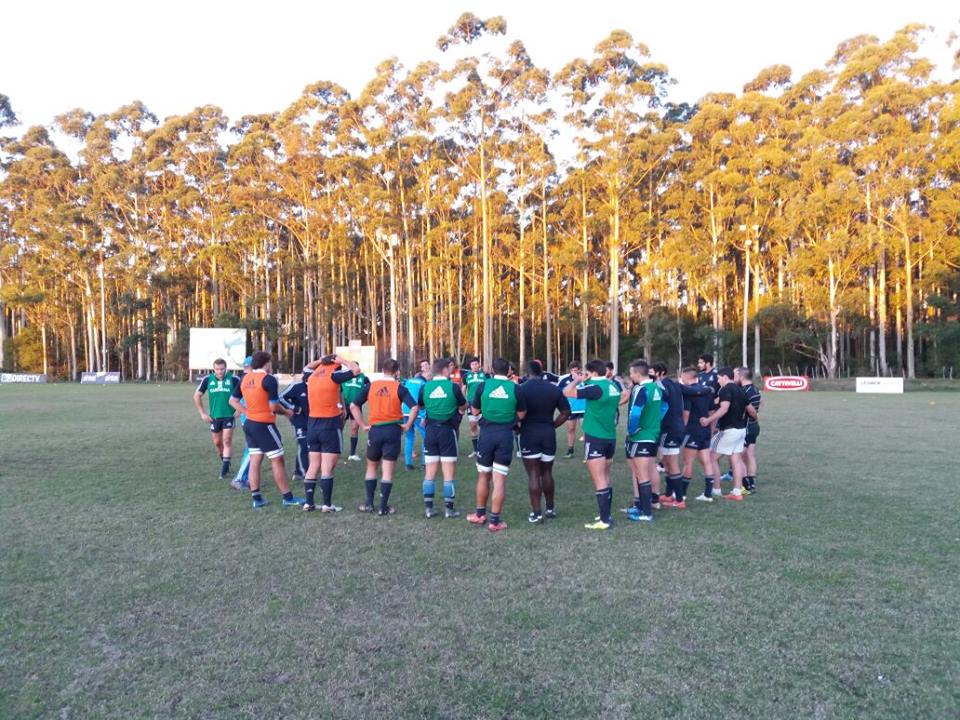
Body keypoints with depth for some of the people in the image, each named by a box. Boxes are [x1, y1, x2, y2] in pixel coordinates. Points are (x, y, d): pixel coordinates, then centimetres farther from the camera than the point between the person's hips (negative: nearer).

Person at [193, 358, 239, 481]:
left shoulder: (233, 379, -8)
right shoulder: (207, 379, -2)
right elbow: (197, 396, 8)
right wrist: (203, 413, 3)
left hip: (229, 416, -3)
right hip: (214, 417, 3)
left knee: (227, 440, -11)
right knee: (217, 442, 11)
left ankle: (225, 466, -5)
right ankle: (224, 463, 31)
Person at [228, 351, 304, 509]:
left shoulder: (244, 378, 7)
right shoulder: (269, 379, -16)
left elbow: (233, 401, 12)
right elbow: (274, 407, -17)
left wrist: (248, 411, 11)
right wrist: (287, 412, 0)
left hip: (250, 424, 8)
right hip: (264, 425, -7)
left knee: (255, 461, 11)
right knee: (277, 461, 0)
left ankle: (256, 498, 16)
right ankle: (288, 498, 6)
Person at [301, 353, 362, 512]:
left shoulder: (312, 376, 8)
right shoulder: (333, 375, -9)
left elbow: (306, 368, 32)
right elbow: (356, 370, -9)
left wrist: (321, 360, 22)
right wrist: (342, 361, 4)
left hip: (312, 424, 6)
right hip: (330, 425, -6)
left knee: (313, 466, 12)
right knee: (327, 467, -3)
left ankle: (309, 503, 14)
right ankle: (327, 504, -1)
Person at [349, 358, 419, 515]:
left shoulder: (370, 386, 4)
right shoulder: (399, 388, -4)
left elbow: (353, 406, -1)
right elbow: (414, 407, -16)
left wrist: (363, 425, 3)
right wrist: (407, 425, -4)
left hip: (374, 430, 2)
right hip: (392, 430, -2)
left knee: (372, 467, 20)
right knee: (387, 471, 4)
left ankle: (368, 503, 18)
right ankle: (383, 507, 6)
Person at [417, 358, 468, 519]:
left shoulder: (425, 387, -2)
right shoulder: (453, 386, -9)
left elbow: (420, 406, 15)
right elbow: (463, 406, 6)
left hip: (431, 430, 3)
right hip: (448, 430, -3)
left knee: (430, 472, 8)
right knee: (449, 472, 3)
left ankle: (428, 507, 10)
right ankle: (449, 508, 5)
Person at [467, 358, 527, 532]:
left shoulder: (483, 385, -3)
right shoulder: (516, 388, -4)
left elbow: (475, 411, 7)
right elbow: (521, 415, 3)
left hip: (487, 433, 1)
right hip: (505, 435, -1)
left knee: (483, 476, 17)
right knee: (499, 479, 2)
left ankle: (480, 514, 30)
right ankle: (494, 520, 5)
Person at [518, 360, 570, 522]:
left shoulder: (521, 389, -8)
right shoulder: (554, 389, 5)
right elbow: (566, 412, 5)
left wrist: (517, 427, 5)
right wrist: (552, 426, 12)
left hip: (529, 434, -4)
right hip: (549, 434, 4)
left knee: (533, 474, 0)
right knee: (547, 473, 17)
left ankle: (536, 513, 0)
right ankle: (550, 508, 27)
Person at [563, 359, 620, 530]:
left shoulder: (596, 387, -17)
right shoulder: (613, 387, 8)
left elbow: (567, 392, -18)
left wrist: (577, 380, -1)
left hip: (596, 438, -8)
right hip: (610, 437, 9)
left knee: (599, 481, -5)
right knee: (605, 478, 16)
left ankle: (604, 521, -4)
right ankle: (606, 515, 23)